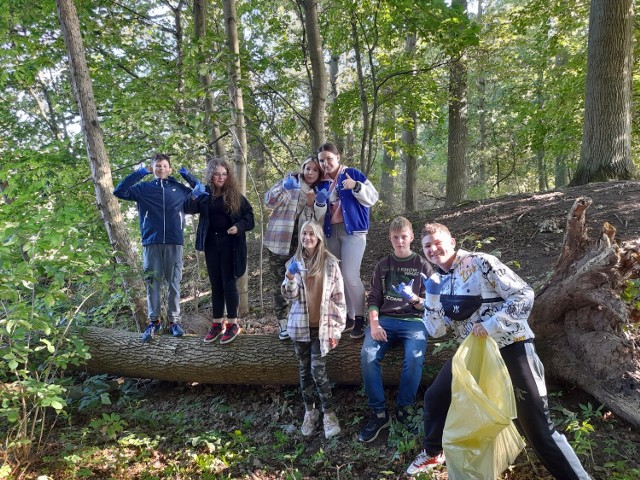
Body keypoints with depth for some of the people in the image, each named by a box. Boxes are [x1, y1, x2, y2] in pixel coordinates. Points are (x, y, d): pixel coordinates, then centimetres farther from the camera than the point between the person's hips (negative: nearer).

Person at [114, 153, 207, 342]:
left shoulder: (180, 189, 9)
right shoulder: (143, 188, 8)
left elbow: (202, 193, 12)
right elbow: (119, 191, 1)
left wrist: (187, 175, 5)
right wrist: (138, 174, -3)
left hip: (174, 243, 0)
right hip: (151, 243, 0)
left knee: (174, 282, 5)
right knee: (152, 283, 3)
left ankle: (174, 321, 13)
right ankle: (153, 321, 11)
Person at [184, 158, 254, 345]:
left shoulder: (235, 194, -3)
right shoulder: (205, 192, 2)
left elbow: (249, 215, 0)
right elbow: (190, 209, -9)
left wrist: (239, 226, -18)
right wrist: (193, 198, -30)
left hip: (229, 243, -3)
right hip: (211, 243, 3)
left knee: (228, 283, 0)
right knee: (215, 284, 10)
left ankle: (232, 324, 10)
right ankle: (217, 324, 18)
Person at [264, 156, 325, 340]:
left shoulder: (319, 191, 13)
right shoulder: (289, 181, 0)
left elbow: (318, 219, 7)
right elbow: (269, 201, -9)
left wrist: (319, 204, -13)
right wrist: (283, 189, -26)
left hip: (302, 244, 3)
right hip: (280, 241, -3)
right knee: (281, 283, 2)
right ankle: (283, 323, 11)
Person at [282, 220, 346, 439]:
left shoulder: (330, 263, -4)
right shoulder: (295, 262, 4)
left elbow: (338, 297, -3)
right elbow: (290, 296, -1)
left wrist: (336, 328, -6)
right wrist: (290, 278, -21)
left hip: (322, 326, -3)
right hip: (300, 325, 3)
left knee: (318, 370, -10)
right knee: (304, 370, 10)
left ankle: (328, 413, 4)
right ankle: (309, 411, 25)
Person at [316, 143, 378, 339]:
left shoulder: (353, 174, -2)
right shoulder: (322, 183, 12)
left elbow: (372, 198, -7)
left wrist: (356, 186, -23)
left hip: (352, 230, -6)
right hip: (331, 232, 6)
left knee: (350, 276, -14)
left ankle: (359, 318, 0)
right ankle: (348, 315, 20)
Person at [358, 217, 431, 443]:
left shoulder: (422, 265, 10)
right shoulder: (383, 266, 16)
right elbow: (373, 299, 9)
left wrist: (415, 300, -16)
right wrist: (374, 324, -9)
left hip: (414, 320, -2)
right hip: (385, 320, 2)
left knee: (414, 359, -31)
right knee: (368, 356, -27)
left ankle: (403, 409, -9)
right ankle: (379, 413, -14)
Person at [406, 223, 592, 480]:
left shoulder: (480, 263, -13)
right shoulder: (438, 282, 6)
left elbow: (524, 294, -16)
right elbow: (435, 331, 4)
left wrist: (491, 324, -24)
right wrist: (432, 295, -10)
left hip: (511, 348, -7)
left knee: (537, 426, -6)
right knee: (435, 397, 14)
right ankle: (433, 453, 38)